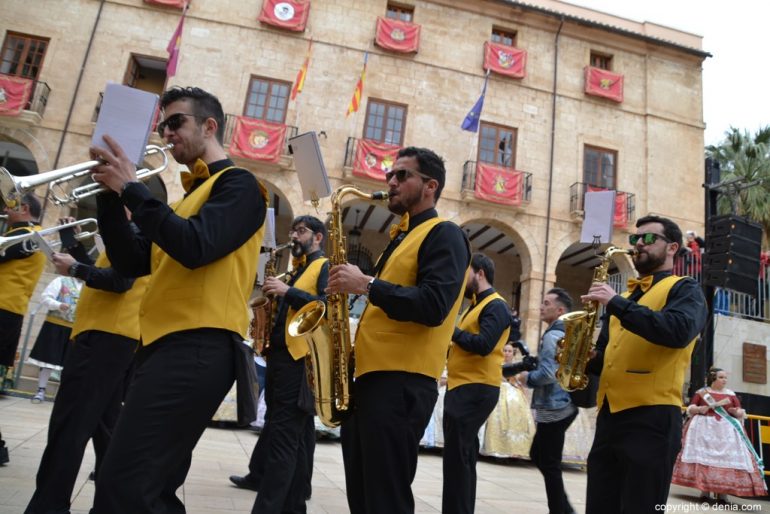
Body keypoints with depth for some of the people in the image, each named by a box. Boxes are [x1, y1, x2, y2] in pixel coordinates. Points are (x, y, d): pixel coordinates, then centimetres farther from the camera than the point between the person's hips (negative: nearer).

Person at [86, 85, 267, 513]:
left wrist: (131, 188, -10)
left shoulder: (237, 184, -1)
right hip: (164, 344, 10)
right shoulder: (188, 195, 25)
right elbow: (132, 262, 17)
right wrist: (110, 194, 6)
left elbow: (195, 247, -19)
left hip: (198, 347, -10)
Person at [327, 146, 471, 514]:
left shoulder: (443, 234, -6)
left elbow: (432, 307, -20)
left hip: (402, 382, -10)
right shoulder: (401, 237, 23)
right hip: (371, 376, 10)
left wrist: (366, 284, -17)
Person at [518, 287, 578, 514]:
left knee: (549, 463, 0)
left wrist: (527, 377, -8)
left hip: (554, 408, -10)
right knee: (538, 455, 19)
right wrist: (532, 363, 17)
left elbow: (548, 373, -26)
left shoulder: (552, 335, -16)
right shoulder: (567, 333, 15)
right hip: (563, 405, 10)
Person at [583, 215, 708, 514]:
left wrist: (616, 303, -20)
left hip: (652, 417, -7)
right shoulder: (626, 295, 23)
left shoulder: (684, 289, 3)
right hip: (608, 416, 7)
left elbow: (679, 331, -21)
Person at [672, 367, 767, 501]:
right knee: (704, 454, -7)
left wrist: (736, 411, -10)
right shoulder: (701, 392, 6)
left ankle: (722, 491, -2)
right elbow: (690, 409, 5)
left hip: (727, 429, 2)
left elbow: (741, 412, 12)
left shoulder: (731, 394, 12)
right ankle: (704, 489, -2)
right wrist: (699, 409, -14)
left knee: (726, 456, -7)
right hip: (704, 427, -2)